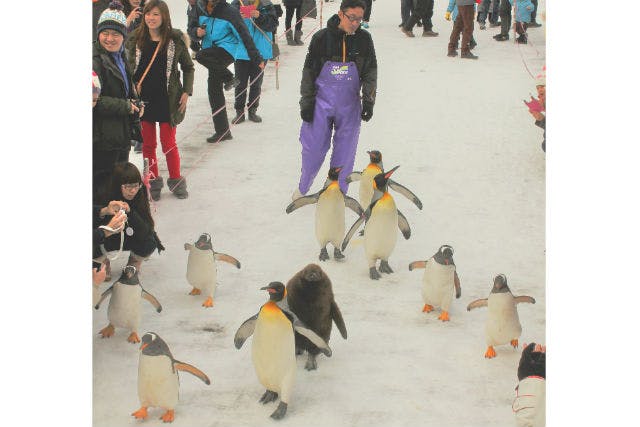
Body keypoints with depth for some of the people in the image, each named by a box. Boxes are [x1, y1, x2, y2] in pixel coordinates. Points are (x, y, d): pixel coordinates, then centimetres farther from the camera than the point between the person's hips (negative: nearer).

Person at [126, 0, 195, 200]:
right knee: (148, 144, 8)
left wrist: (186, 92, -2)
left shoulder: (175, 39, -3)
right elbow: (129, 69, 8)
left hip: (167, 100, -2)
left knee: (169, 144, 4)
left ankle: (176, 181, 21)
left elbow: (188, 67, 7)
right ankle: (153, 182, 21)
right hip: (143, 99, 2)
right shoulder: (135, 39, 0)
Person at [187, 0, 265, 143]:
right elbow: (191, 28, 10)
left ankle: (229, 78, -9)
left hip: (226, 49, -6)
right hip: (214, 57, 6)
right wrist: (197, 32, -15)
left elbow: (244, 35, -11)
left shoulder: (229, 12, -13)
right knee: (214, 90, 8)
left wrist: (257, 58, -10)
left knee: (200, 56, -32)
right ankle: (222, 131, 19)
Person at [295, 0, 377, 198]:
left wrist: (368, 101, -5)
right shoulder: (322, 37, -9)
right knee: (314, 147, 3)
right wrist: (306, 103, -3)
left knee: (345, 152, 5)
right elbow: (308, 72, -3)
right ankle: (302, 187, 26)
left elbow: (371, 72, 2)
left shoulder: (364, 39, -5)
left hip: (349, 106, 1)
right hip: (322, 102, -1)